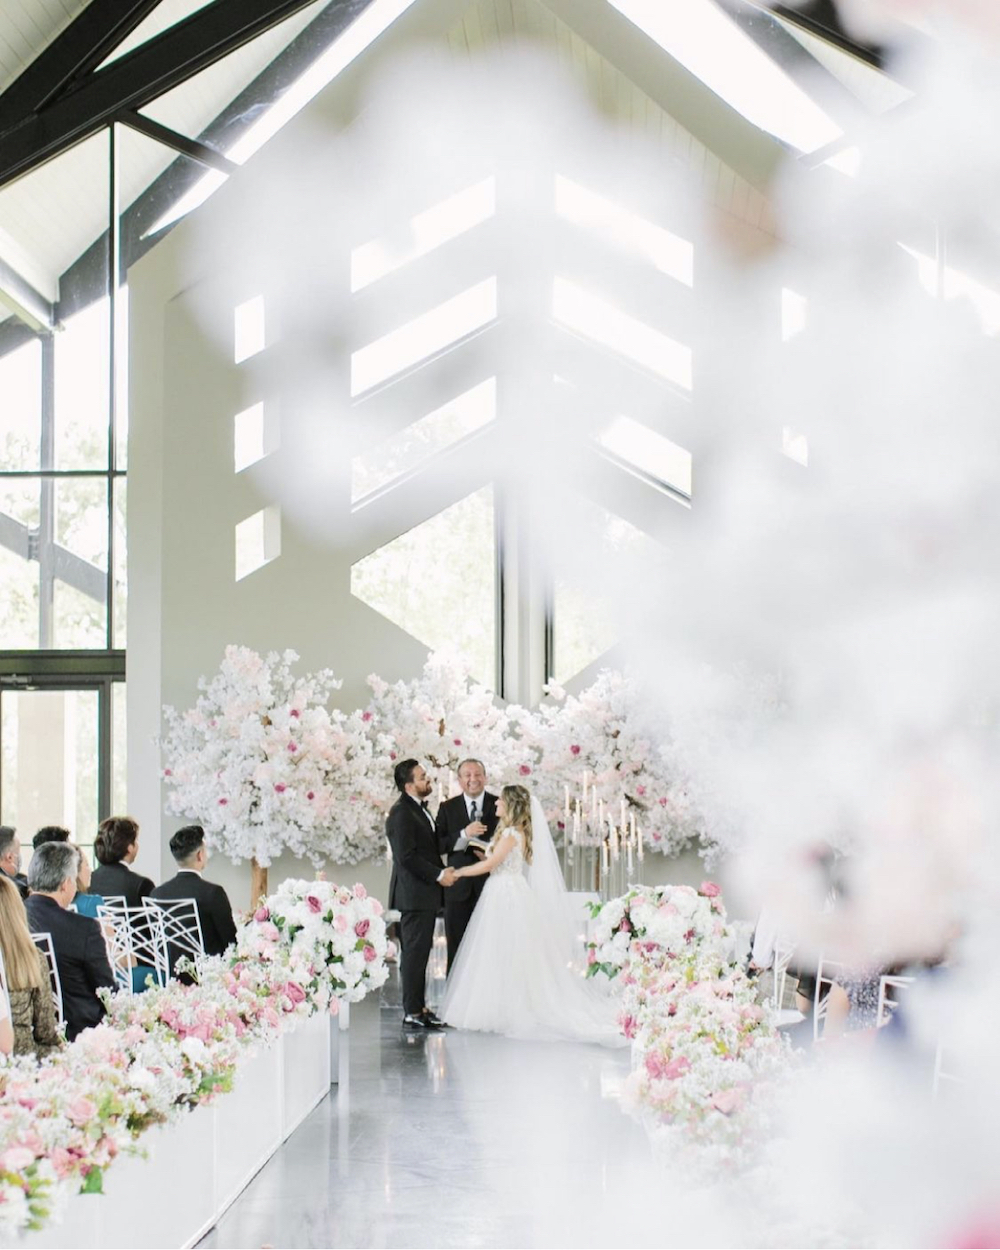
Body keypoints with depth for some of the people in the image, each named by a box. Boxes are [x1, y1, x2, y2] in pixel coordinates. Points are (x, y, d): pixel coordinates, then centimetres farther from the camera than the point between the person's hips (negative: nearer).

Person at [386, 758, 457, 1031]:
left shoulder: (419, 808, 17)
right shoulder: (401, 812, -15)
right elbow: (406, 856, -20)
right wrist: (439, 875, -16)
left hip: (425, 894, 10)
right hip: (414, 894, -10)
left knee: (419, 952, 12)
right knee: (414, 952, -7)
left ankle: (418, 1008, 17)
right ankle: (412, 1013, -4)